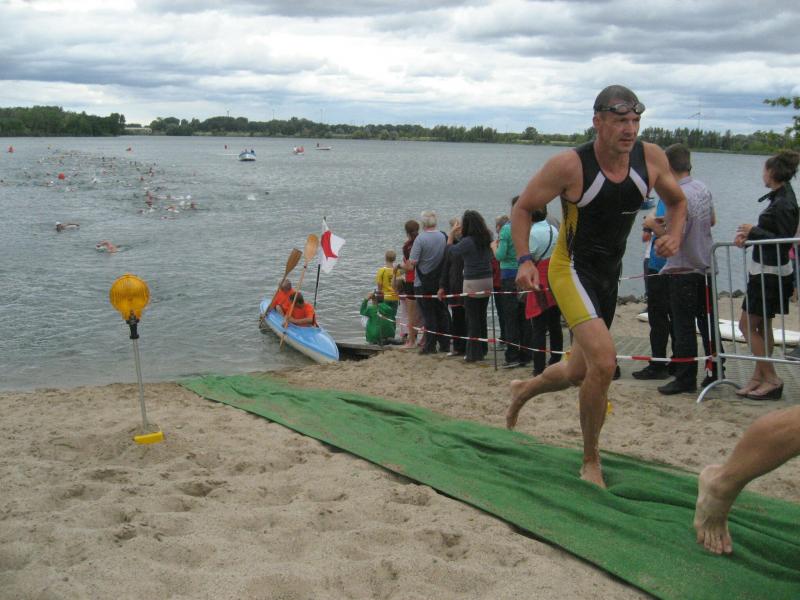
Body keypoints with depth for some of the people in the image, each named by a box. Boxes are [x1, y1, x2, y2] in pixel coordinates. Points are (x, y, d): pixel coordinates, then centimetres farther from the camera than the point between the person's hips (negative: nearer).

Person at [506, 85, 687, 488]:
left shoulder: (651, 158, -6)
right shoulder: (569, 166, -19)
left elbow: (677, 201, 12)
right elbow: (522, 208, -8)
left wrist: (674, 235, -8)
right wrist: (524, 261, -21)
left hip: (609, 274, 6)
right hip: (572, 270, -6)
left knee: (579, 372, 17)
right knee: (603, 362, -24)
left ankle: (522, 391, 50)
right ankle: (591, 463, -4)